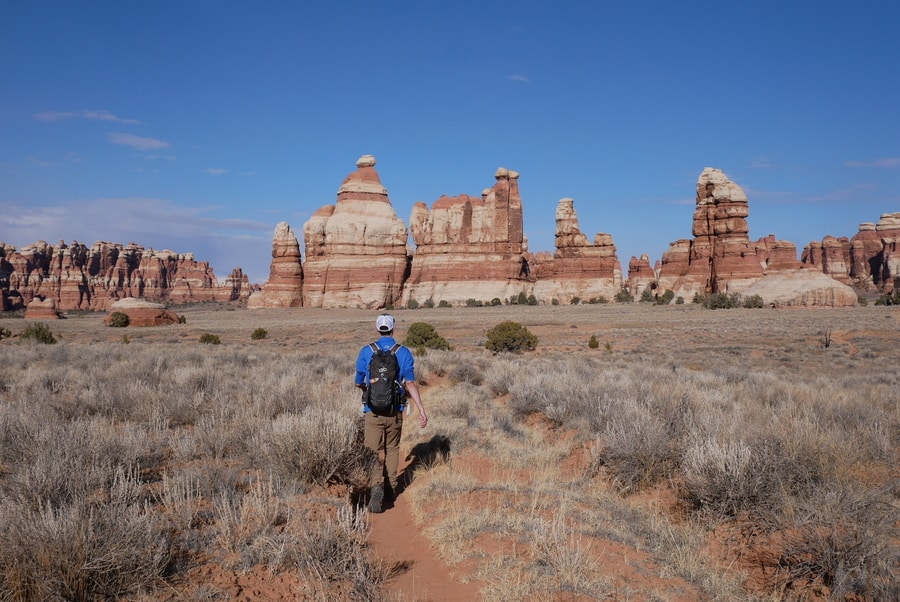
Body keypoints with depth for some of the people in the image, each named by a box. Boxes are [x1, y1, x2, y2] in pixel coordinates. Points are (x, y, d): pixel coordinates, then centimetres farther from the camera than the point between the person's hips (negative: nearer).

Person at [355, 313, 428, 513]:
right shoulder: (404, 353, -4)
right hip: (395, 412, 2)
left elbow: (359, 383, 6)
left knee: (374, 452, 1)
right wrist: (422, 410, -6)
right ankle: (391, 490, 27)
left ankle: (376, 486, -23)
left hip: (373, 411, -1)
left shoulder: (366, 352, -4)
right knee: (392, 449, 19)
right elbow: (410, 384, -9)